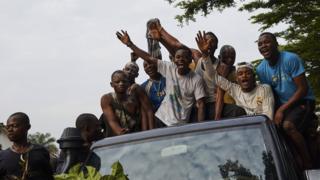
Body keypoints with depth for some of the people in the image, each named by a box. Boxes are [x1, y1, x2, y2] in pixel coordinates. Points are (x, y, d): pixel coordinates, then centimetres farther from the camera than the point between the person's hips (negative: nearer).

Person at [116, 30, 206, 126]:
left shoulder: (196, 80, -11)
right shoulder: (169, 68, -3)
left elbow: (201, 105, -11)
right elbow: (149, 58, -2)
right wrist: (130, 44, -4)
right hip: (161, 119, 4)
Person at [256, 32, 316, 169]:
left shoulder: (291, 59, -18)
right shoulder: (261, 69, -1)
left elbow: (303, 89, -18)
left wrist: (282, 109, -21)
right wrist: (275, 111, -13)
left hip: (302, 101, -6)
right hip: (282, 105, 6)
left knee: (288, 125, -31)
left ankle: (308, 164, -17)